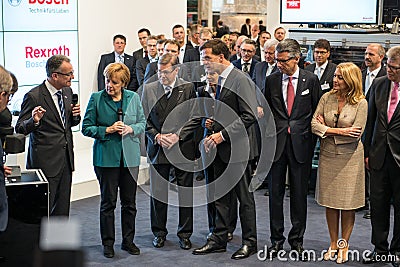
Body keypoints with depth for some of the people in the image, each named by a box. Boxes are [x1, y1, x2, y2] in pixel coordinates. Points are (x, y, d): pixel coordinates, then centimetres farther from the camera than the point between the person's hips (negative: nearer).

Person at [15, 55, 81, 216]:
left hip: (66, 159, 7)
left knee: (62, 210, 13)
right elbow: (20, 129, -9)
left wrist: (75, 115, -2)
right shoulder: (33, 96, -13)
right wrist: (34, 121, -30)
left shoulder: (67, 91, 9)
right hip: (45, 161, -7)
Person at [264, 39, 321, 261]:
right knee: (276, 191, 5)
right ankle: (277, 240, 17)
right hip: (277, 142, 2)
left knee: (299, 193, 5)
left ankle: (297, 240, 17)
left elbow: (318, 109, 4)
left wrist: (310, 138, 0)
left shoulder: (311, 79, 0)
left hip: (301, 142, -1)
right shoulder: (271, 80, 5)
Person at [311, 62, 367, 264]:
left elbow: (356, 135, -15)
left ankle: (344, 244, 21)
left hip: (350, 157, -3)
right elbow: (314, 125, -5)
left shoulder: (360, 103, -9)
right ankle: (333, 243, 23)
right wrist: (339, 130, -17)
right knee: (330, 203, 9)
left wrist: (326, 129, -9)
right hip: (328, 155, 3)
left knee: (347, 204, 5)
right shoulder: (326, 98, 0)